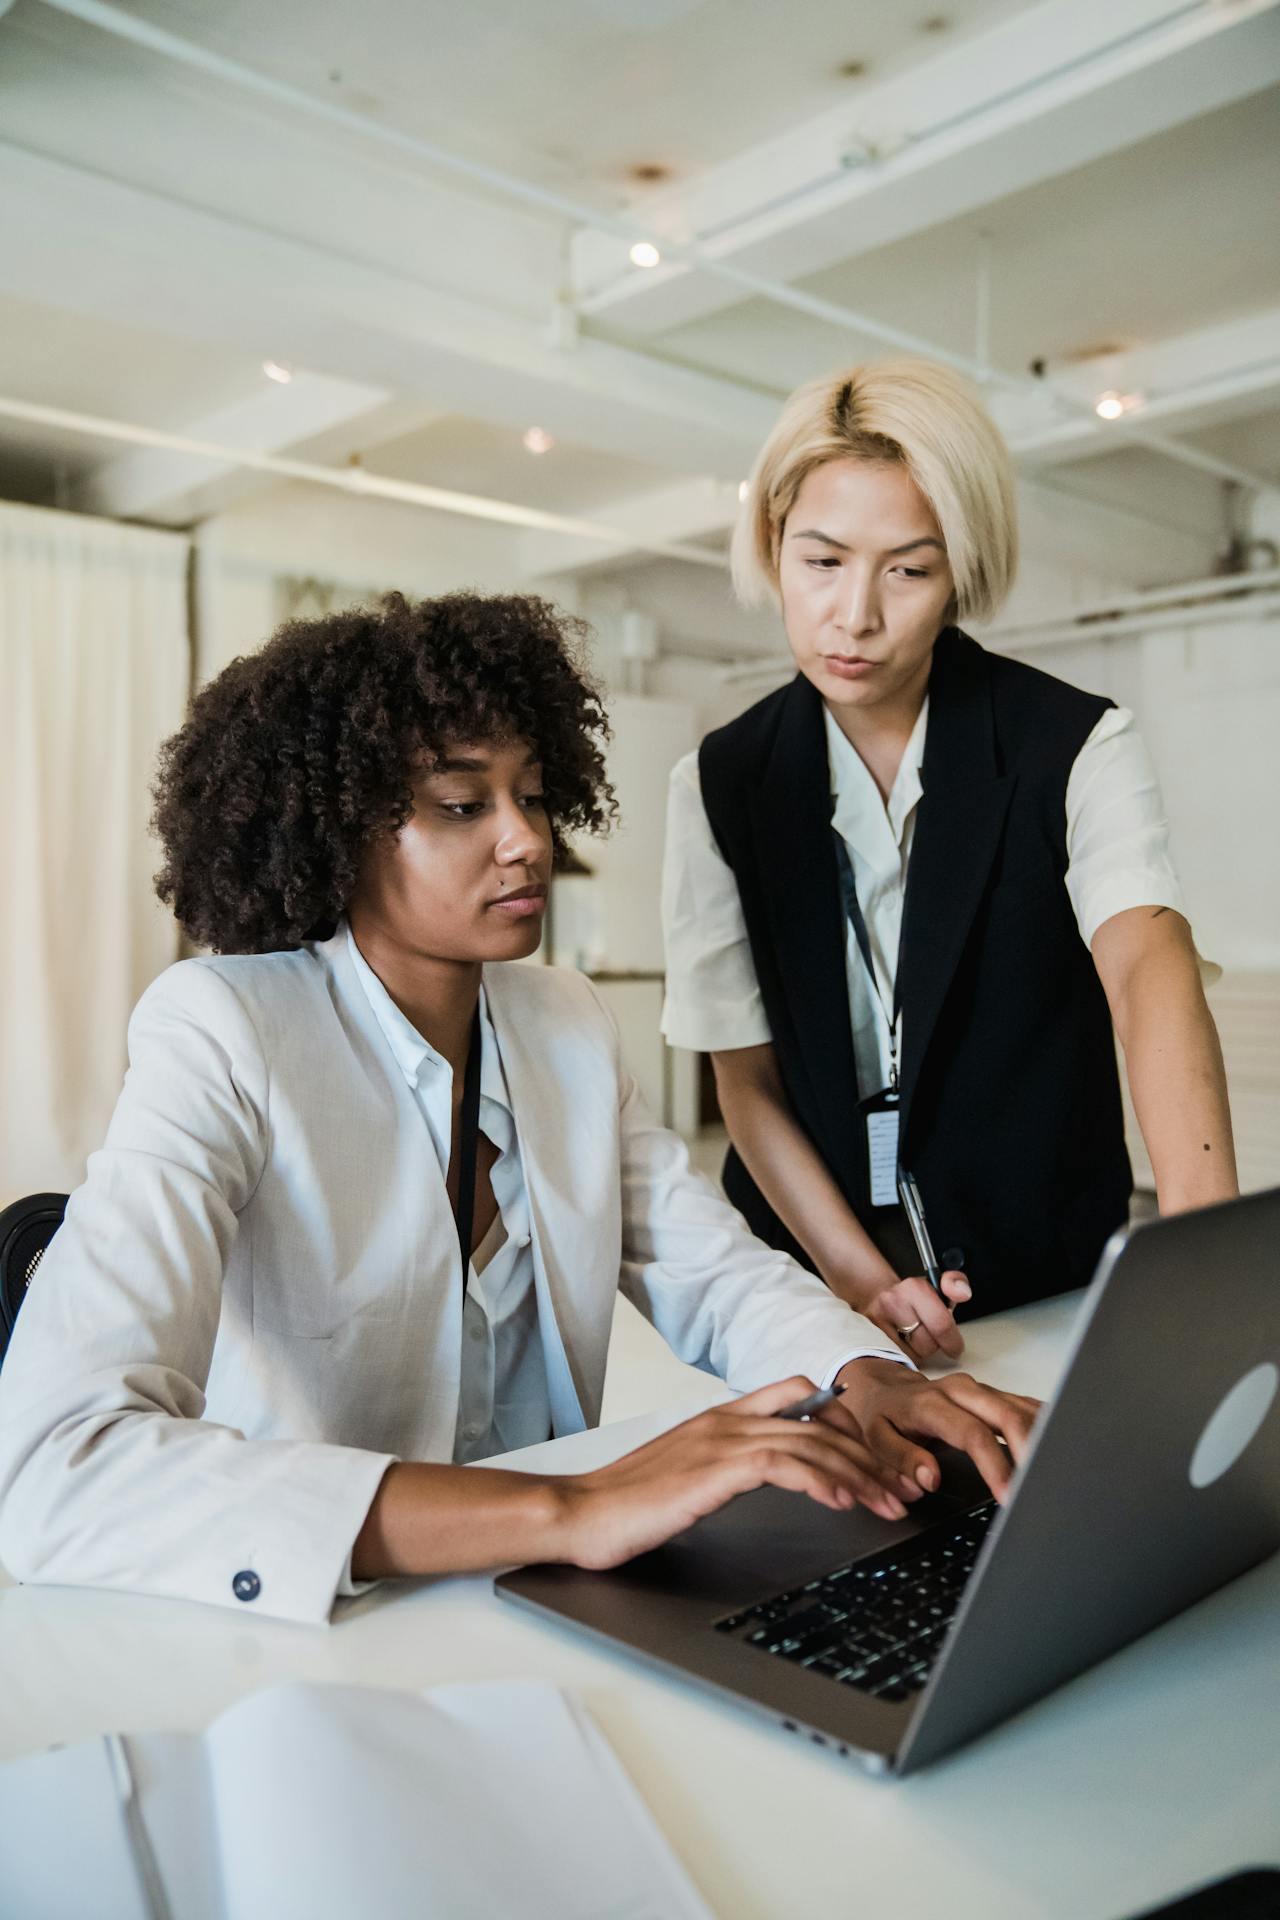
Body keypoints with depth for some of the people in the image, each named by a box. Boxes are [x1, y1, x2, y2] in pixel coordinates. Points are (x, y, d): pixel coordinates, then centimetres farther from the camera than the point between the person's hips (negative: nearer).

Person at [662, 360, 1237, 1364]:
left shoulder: (1077, 746, -8)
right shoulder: (722, 783, -3)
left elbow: (1148, 960, -26)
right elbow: (745, 1078, -3)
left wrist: (1203, 1231, -43)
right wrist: (861, 1281, -15)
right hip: (807, 1260, 1)